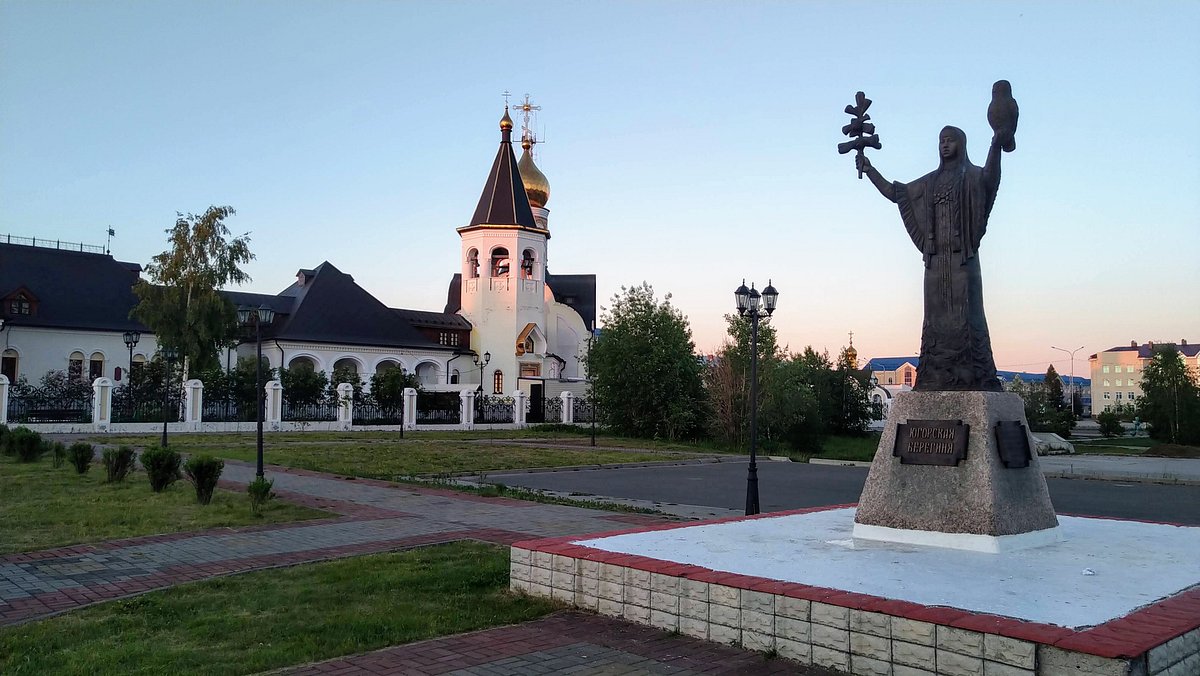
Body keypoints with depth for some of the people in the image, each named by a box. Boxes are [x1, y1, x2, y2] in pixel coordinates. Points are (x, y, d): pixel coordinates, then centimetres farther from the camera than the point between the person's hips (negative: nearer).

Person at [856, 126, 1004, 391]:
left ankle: (975, 379, -13)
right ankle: (934, 381, -3)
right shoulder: (930, 181, 22)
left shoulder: (971, 176, 6)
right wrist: (869, 170, 19)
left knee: (966, 316, -11)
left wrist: (996, 145, -35)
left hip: (963, 258, -5)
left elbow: (990, 176, -17)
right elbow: (894, 192, 25)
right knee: (936, 319, -1)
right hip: (936, 258, 5)